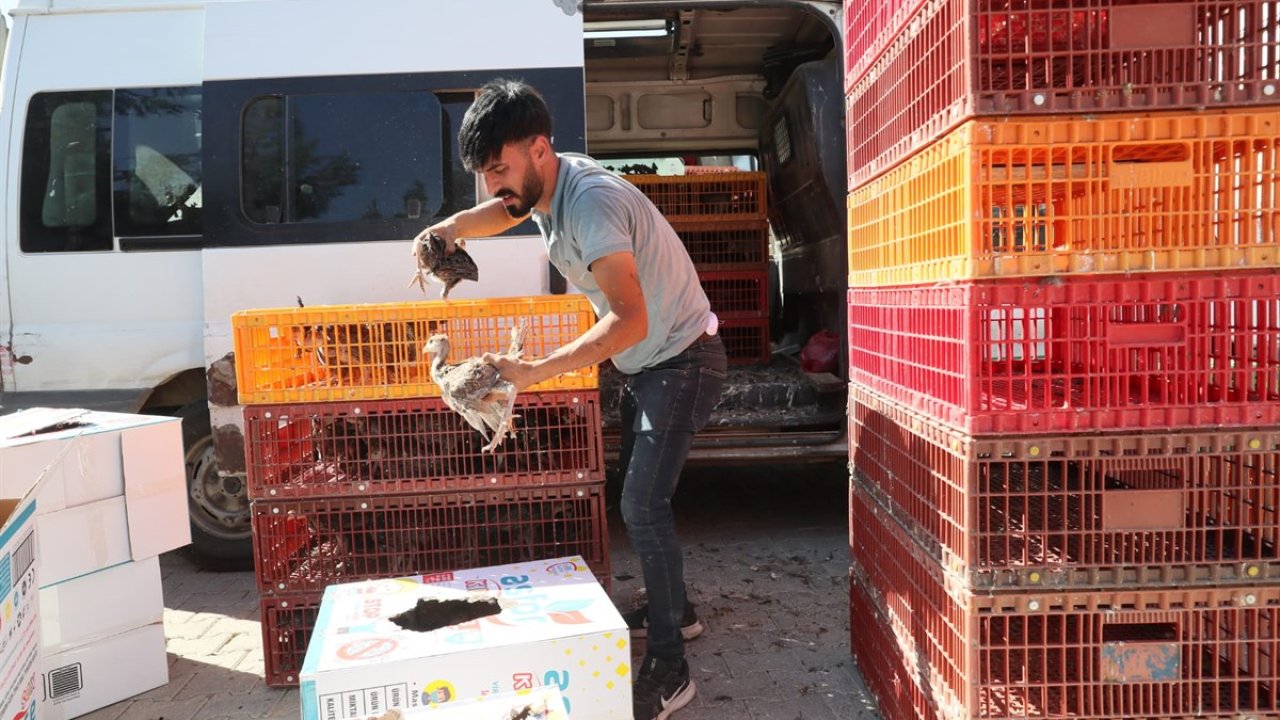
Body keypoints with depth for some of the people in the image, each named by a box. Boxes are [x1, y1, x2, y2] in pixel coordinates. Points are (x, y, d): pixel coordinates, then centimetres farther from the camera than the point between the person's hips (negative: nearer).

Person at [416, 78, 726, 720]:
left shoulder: (591, 200, -31)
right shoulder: (541, 184, -3)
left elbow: (629, 320, -41)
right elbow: (501, 212, 20)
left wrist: (532, 371, -46)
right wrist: (447, 230, -1)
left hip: (683, 360, -10)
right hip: (643, 362, 10)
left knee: (642, 504, -14)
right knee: (636, 493, 17)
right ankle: (672, 609, 35)